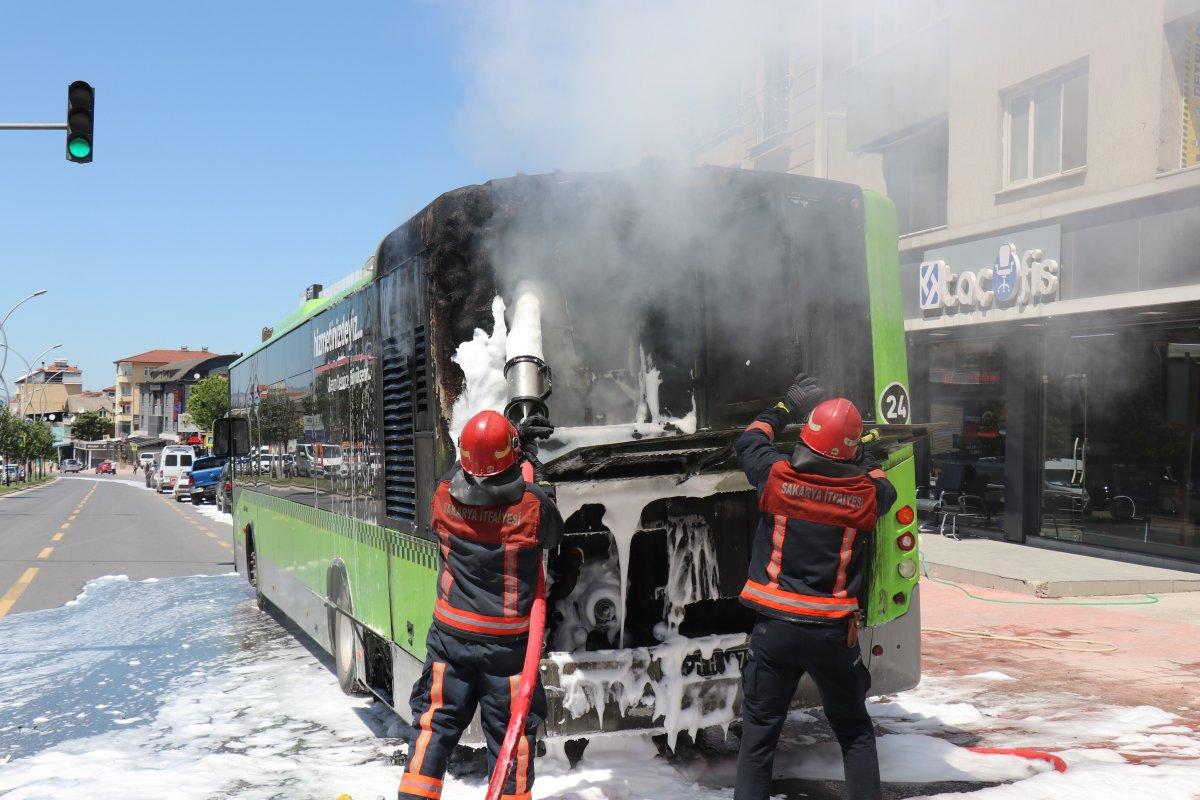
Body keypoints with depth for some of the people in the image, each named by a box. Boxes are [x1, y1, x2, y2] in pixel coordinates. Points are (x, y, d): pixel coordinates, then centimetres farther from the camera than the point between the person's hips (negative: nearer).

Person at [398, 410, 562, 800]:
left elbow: (464, 471, 15)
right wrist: (531, 467, 11)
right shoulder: (532, 505, -17)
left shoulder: (444, 498, -9)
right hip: (508, 642, -2)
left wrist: (515, 441, 16)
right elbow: (554, 535, 5)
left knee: (435, 723, 13)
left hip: (451, 634, 2)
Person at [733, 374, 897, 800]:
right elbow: (883, 486, 19)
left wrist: (787, 406, 25)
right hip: (833, 632, 0)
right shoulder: (865, 495, -7)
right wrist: (858, 454, 24)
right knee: (855, 732, 19)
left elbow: (748, 440, 13)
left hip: (773, 627, 0)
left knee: (758, 734, 10)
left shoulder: (777, 476, -8)